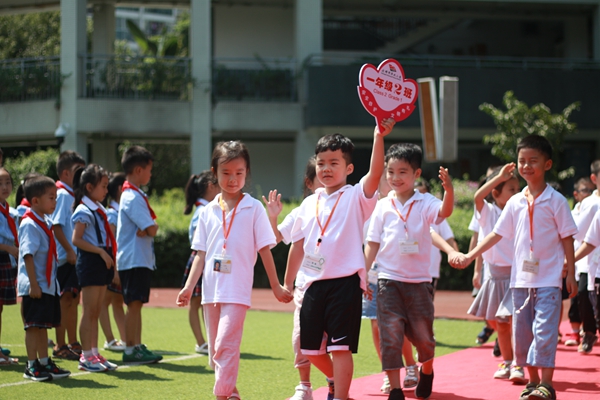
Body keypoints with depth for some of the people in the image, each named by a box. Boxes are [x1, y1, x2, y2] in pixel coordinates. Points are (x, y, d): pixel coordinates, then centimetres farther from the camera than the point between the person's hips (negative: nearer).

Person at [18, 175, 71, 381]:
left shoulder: (45, 224, 14)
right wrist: (33, 284, -23)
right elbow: (28, 255, -20)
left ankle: (44, 362, 20)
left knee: (43, 325, 13)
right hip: (34, 287, -9)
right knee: (33, 326, -4)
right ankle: (31, 366, 1)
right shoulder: (30, 225, -15)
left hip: (48, 285, 9)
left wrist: (51, 283, 17)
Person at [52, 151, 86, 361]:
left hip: (75, 257, 9)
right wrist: (69, 250, -22)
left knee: (73, 299, 14)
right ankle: (60, 346, -1)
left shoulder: (72, 195, 15)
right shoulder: (62, 195, -13)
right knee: (65, 300, -5)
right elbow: (56, 225, -20)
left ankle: (73, 344, 22)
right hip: (65, 257, -9)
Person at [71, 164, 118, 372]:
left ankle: (94, 353, 15)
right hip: (89, 262, -9)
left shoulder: (99, 210, 16)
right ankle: (86, 357, -2)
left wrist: (110, 255, 10)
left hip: (102, 263, 9)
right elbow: (76, 239, -19)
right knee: (89, 312, -5)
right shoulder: (84, 211, -12)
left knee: (96, 312, 11)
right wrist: (101, 251, -22)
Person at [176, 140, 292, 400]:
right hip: (211, 289, 5)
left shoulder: (253, 208, 0)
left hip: (237, 289, -5)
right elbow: (201, 253, 10)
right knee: (215, 350, 10)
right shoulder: (208, 212, 9)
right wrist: (189, 286, 1)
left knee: (225, 346, -16)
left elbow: (264, 249, 2)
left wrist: (276, 287, 3)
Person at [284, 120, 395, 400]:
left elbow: (375, 174, -22)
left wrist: (378, 137, -34)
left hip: (345, 281, -6)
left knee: (340, 346, -10)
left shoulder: (355, 197, -2)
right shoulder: (309, 204, 12)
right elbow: (298, 246, 18)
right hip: (314, 282, 6)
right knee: (309, 348, 12)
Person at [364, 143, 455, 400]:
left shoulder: (425, 203, -1)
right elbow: (372, 244, 7)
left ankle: (427, 372, 33)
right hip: (389, 280, 1)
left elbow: (444, 211, -23)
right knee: (391, 337, -5)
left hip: (419, 281, -1)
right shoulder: (383, 206, 5)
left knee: (423, 337, 3)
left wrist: (449, 190, -42)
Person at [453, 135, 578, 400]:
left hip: (548, 278, -5)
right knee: (522, 331, 8)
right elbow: (497, 234, 11)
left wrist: (571, 273, -4)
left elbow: (567, 237, -1)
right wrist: (469, 256, 4)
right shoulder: (515, 203, 7)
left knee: (544, 329, -13)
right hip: (521, 277, 5)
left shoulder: (555, 200, -4)